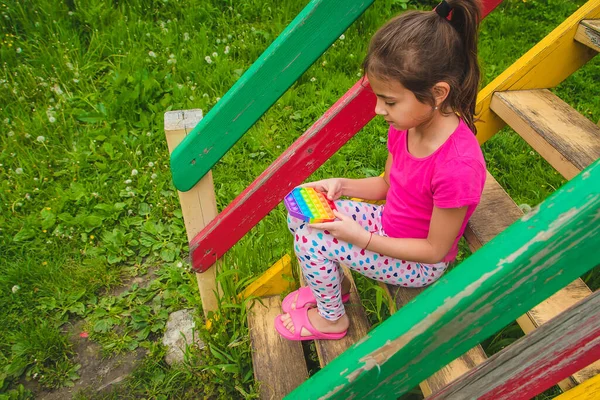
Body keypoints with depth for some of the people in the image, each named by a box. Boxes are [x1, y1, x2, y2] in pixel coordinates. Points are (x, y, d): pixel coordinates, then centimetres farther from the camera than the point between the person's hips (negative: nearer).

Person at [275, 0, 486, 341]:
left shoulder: (457, 167, -35)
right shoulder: (407, 123, -12)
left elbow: (435, 250, -24)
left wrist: (361, 238, -25)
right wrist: (341, 185, -12)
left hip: (420, 263, -7)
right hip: (390, 224, 7)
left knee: (312, 239, -19)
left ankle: (331, 319, 11)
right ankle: (334, 284, 24)